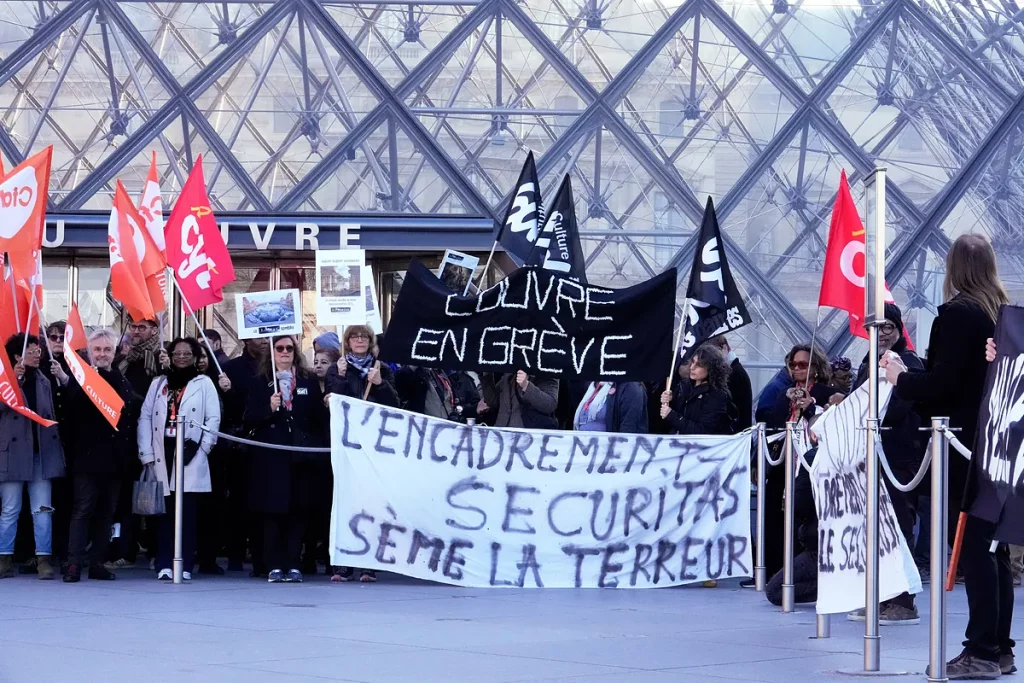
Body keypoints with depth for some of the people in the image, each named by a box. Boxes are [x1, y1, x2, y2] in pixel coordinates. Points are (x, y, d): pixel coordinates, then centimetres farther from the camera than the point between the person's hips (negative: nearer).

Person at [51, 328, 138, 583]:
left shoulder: (123, 382, 13)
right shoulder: (79, 377, -3)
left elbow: (132, 420, 13)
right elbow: (70, 407, -23)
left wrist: (131, 454, 5)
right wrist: (64, 380, -40)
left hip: (115, 459, 5)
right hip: (87, 456, -5)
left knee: (107, 512, 8)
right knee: (83, 509, -6)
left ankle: (97, 562, 14)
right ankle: (74, 563, -7)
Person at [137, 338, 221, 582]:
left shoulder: (204, 383, 9)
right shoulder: (158, 383, 17)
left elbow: (213, 418, 2)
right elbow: (145, 417, 10)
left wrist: (201, 446, -9)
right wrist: (146, 453, 0)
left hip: (189, 455, -2)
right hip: (163, 453, 3)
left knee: (187, 512, -5)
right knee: (165, 511, 1)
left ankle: (185, 566, -3)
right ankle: (164, 565, 2)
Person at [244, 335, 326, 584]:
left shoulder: (309, 381, 12)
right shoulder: (260, 382, 7)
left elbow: (319, 418, 10)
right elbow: (250, 419, 0)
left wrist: (326, 405, -10)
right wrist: (269, 408, -16)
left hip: (301, 457, 2)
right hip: (271, 456, -1)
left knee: (298, 512, 1)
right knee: (273, 511, -3)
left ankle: (293, 565, 5)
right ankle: (274, 566, 0)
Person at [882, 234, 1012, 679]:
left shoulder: (957, 314, -13)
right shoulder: (1006, 314, 10)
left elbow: (942, 383, -17)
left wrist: (901, 379, 0)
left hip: (965, 447, -8)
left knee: (972, 546, -6)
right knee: (994, 546, 11)